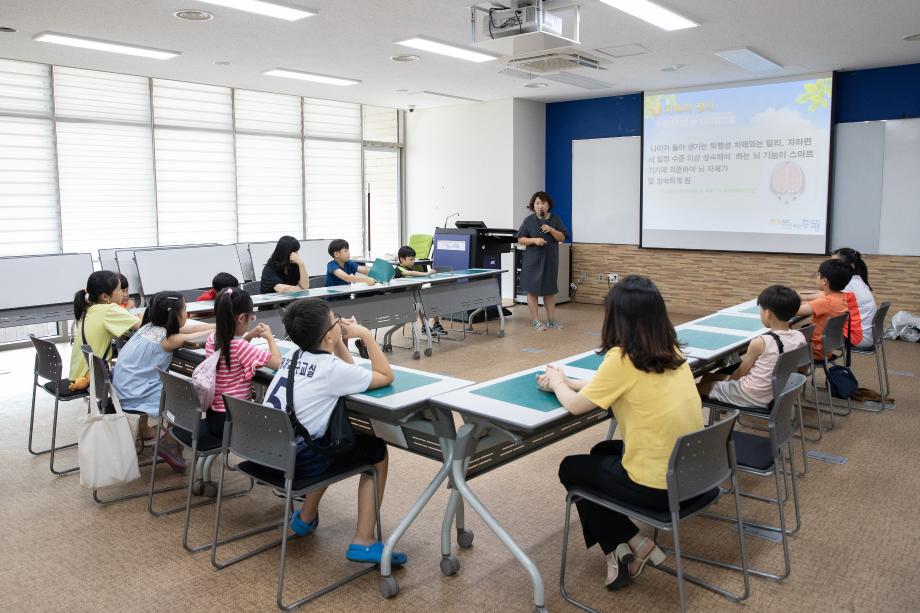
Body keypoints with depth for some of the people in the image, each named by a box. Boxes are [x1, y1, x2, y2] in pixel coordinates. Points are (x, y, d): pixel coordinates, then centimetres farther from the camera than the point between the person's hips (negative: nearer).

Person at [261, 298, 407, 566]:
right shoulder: (331, 368, -16)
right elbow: (386, 376, -4)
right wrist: (366, 335, -3)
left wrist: (341, 341, 9)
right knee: (376, 449, 11)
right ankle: (363, 541, 6)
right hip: (296, 461, -8)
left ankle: (306, 518, 39)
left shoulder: (294, 355, 8)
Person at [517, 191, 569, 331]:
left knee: (550, 290, 9)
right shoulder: (529, 220, -1)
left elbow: (562, 238, 1)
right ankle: (535, 320, 7)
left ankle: (551, 319, 18)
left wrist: (551, 230, -14)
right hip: (533, 260, -2)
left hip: (550, 260, 3)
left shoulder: (555, 219, 5)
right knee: (533, 290, -1)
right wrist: (534, 240, -19)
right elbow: (520, 239, -3)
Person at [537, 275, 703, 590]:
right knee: (602, 452, 30)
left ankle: (633, 544, 14)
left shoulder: (622, 358, -19)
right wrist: (568, 383, 17)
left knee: (570, 469, 19)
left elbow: (575, 406, -7)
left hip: (657, 486, -7)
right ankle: (620, 549, 23)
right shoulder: (671, 352, 3)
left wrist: (558, 382, 12)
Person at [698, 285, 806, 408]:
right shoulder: (800, 337, -8)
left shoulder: (760, 343, -25)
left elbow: (741, 372, -10)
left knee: (701, 386, 10)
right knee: (711, 377, 22)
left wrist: (727, 379, 13)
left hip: (750, 398, -7)